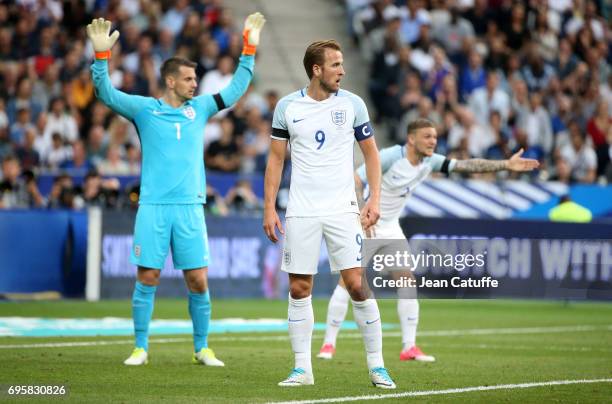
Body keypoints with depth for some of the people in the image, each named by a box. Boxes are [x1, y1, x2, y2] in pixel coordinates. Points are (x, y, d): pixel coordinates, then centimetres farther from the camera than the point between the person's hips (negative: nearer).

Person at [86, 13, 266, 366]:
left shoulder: (199, 108, 13)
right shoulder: (144, 109, 4)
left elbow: (236, 89, 17)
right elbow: (107, 94, -5)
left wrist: (250, 50, 11)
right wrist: (102, 56, -17)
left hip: (190, 207, 2)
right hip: (153, 207, -2)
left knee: (198, 281, 0)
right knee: (147, 279, -2)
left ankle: (202, 348, 12)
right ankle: (141, 347, 8)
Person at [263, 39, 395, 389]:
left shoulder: (352, 104, 0)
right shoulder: (287, 107, 2)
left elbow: (371, 152, 8)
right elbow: (276, 157, 9)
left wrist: (374, 199, -3)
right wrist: (269, 208, 3)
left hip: (342, 210, -1)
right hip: (301, 212, 1)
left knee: (358, 284, -8)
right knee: (299, 289, 1)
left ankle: (377, 365, 1)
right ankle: (303, 368, 10)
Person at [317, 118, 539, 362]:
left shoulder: (429, 162, -2)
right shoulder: (389, 157, -21)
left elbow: (466, 165, -4)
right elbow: (353, 183, -24)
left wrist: (506, 165, -11)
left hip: (390, 228, 6)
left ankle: (409, 347, -1)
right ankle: (329, 344, -4)